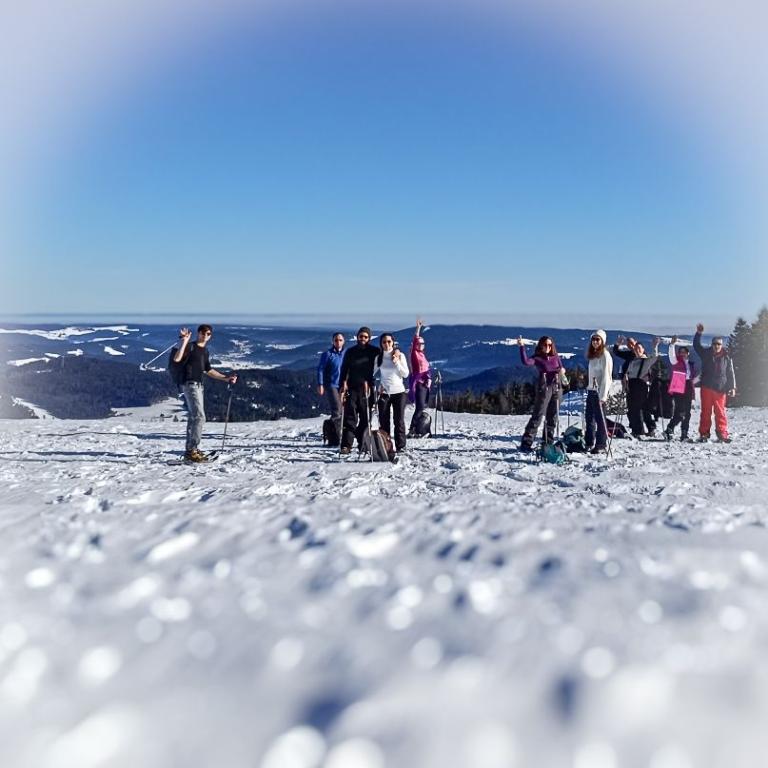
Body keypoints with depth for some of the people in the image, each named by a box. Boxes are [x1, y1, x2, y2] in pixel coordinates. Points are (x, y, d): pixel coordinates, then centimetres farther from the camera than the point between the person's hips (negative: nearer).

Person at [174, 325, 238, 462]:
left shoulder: (205, 351, 17)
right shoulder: (191, 346, -7)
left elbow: (208, 370, 25)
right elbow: (176, 359, -23)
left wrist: (226, 378, 23)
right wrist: (184, 341, -25)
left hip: (198, 385, 9)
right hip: (190, 384, -9)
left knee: (193, 418, 12)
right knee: (200, 417, -16)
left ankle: (190, 450, 19)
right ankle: (192, 450, -15)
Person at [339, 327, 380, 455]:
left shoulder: (374, 352, 5)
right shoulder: (350, 352, 13)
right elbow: (344, 370, 12)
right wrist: (343, 385, -1)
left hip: (367, 389, -1)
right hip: (352, 389, 1)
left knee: (366, 418, 2)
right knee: (350, 417, -6)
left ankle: (363, 444, 10)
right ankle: (346, 445, -9)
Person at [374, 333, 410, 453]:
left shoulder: (400, 355, 2)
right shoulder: (378, 357, 6)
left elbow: (405, 374, -2)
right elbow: (374, 373, 14)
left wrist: (396, 362, -12)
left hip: (398, 391, -2)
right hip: (384, 392, 2)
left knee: (399, 421, -1)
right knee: (383, 421, 2)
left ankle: (400, 446, 2)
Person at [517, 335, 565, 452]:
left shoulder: (555, 356, 10)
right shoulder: (537, 358, -5)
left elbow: (561, 368, 15)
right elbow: (525, 361, -24)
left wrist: (562, 370, -9)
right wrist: (522, 347, -32)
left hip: (556, 388, 5)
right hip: (544, 388, -5)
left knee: (553, 416, 9)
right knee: (537, 416, -10)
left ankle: (548, 442, 18)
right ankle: (526, 443, -9)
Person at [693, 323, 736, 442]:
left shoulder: (727, 357, 4)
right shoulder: (706, 353, 6)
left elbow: (730, 373, 4)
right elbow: (696, 345, 1)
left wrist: (732, 387, -3)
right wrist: (698, 333, -12)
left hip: (721, 389, -1)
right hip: (706, 387, 1)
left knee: (720, 412, 0)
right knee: (706, 411, 3)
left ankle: (722, 434, 6)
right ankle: (704, 434, 7)